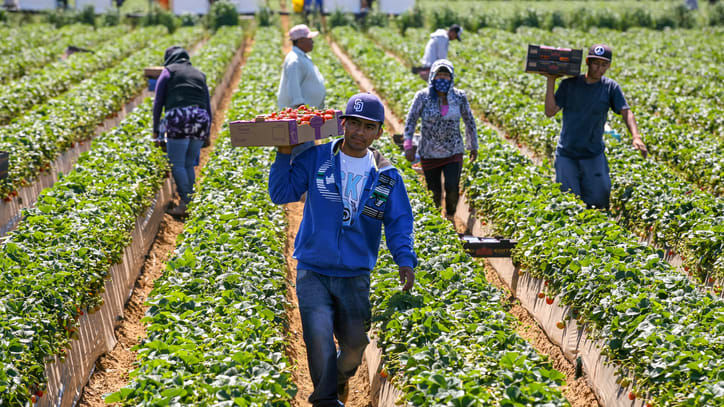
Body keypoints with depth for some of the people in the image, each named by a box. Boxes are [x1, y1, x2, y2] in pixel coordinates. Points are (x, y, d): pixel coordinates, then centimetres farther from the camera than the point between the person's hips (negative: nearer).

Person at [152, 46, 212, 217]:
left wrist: (156, 130, 12)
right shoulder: (199, 74, 26)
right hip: (201, 119, 5)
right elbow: (208, 105, 22)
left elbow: (158, 102, 8)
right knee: (189, 165, 12)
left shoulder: (168, 71, 14)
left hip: (178, 119, -5)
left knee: (177, 165, -2)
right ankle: (188, 203, 11)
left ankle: (184, 204, -9)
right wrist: (207, 133, 24)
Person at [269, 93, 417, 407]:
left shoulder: (387, 176, 5)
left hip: (355, 276, 2)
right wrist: (284, 155, -10)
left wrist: (405, 259, -13)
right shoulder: (316, 159, 1)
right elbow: (281, 194, 2)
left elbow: (399, 222, 3)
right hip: (313, 271, -2)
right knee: (319, 336, -15)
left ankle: (338, 382, 37)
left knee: (355, 343, 4)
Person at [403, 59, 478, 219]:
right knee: (434, 193, 6)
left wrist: (473, 146, 15)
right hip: (429, 154, 0)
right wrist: (408, 145, -12)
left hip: (453, 152, 0)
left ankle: (450, 218, 15)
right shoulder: (422, 96, -7)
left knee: (452, 188, -14)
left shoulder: (459, 97, -2)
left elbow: (469, 122, 10)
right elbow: (411, 120, -2)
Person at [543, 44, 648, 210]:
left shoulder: (611, 87, -2)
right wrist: (551, 81, -13)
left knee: (599, 201, 3)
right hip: (567, 154, -1)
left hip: (593, 154, 1)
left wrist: (636, 137, -30)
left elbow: (626, 112, -12)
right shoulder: (569, 84, -3)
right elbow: (550, 112, -7)